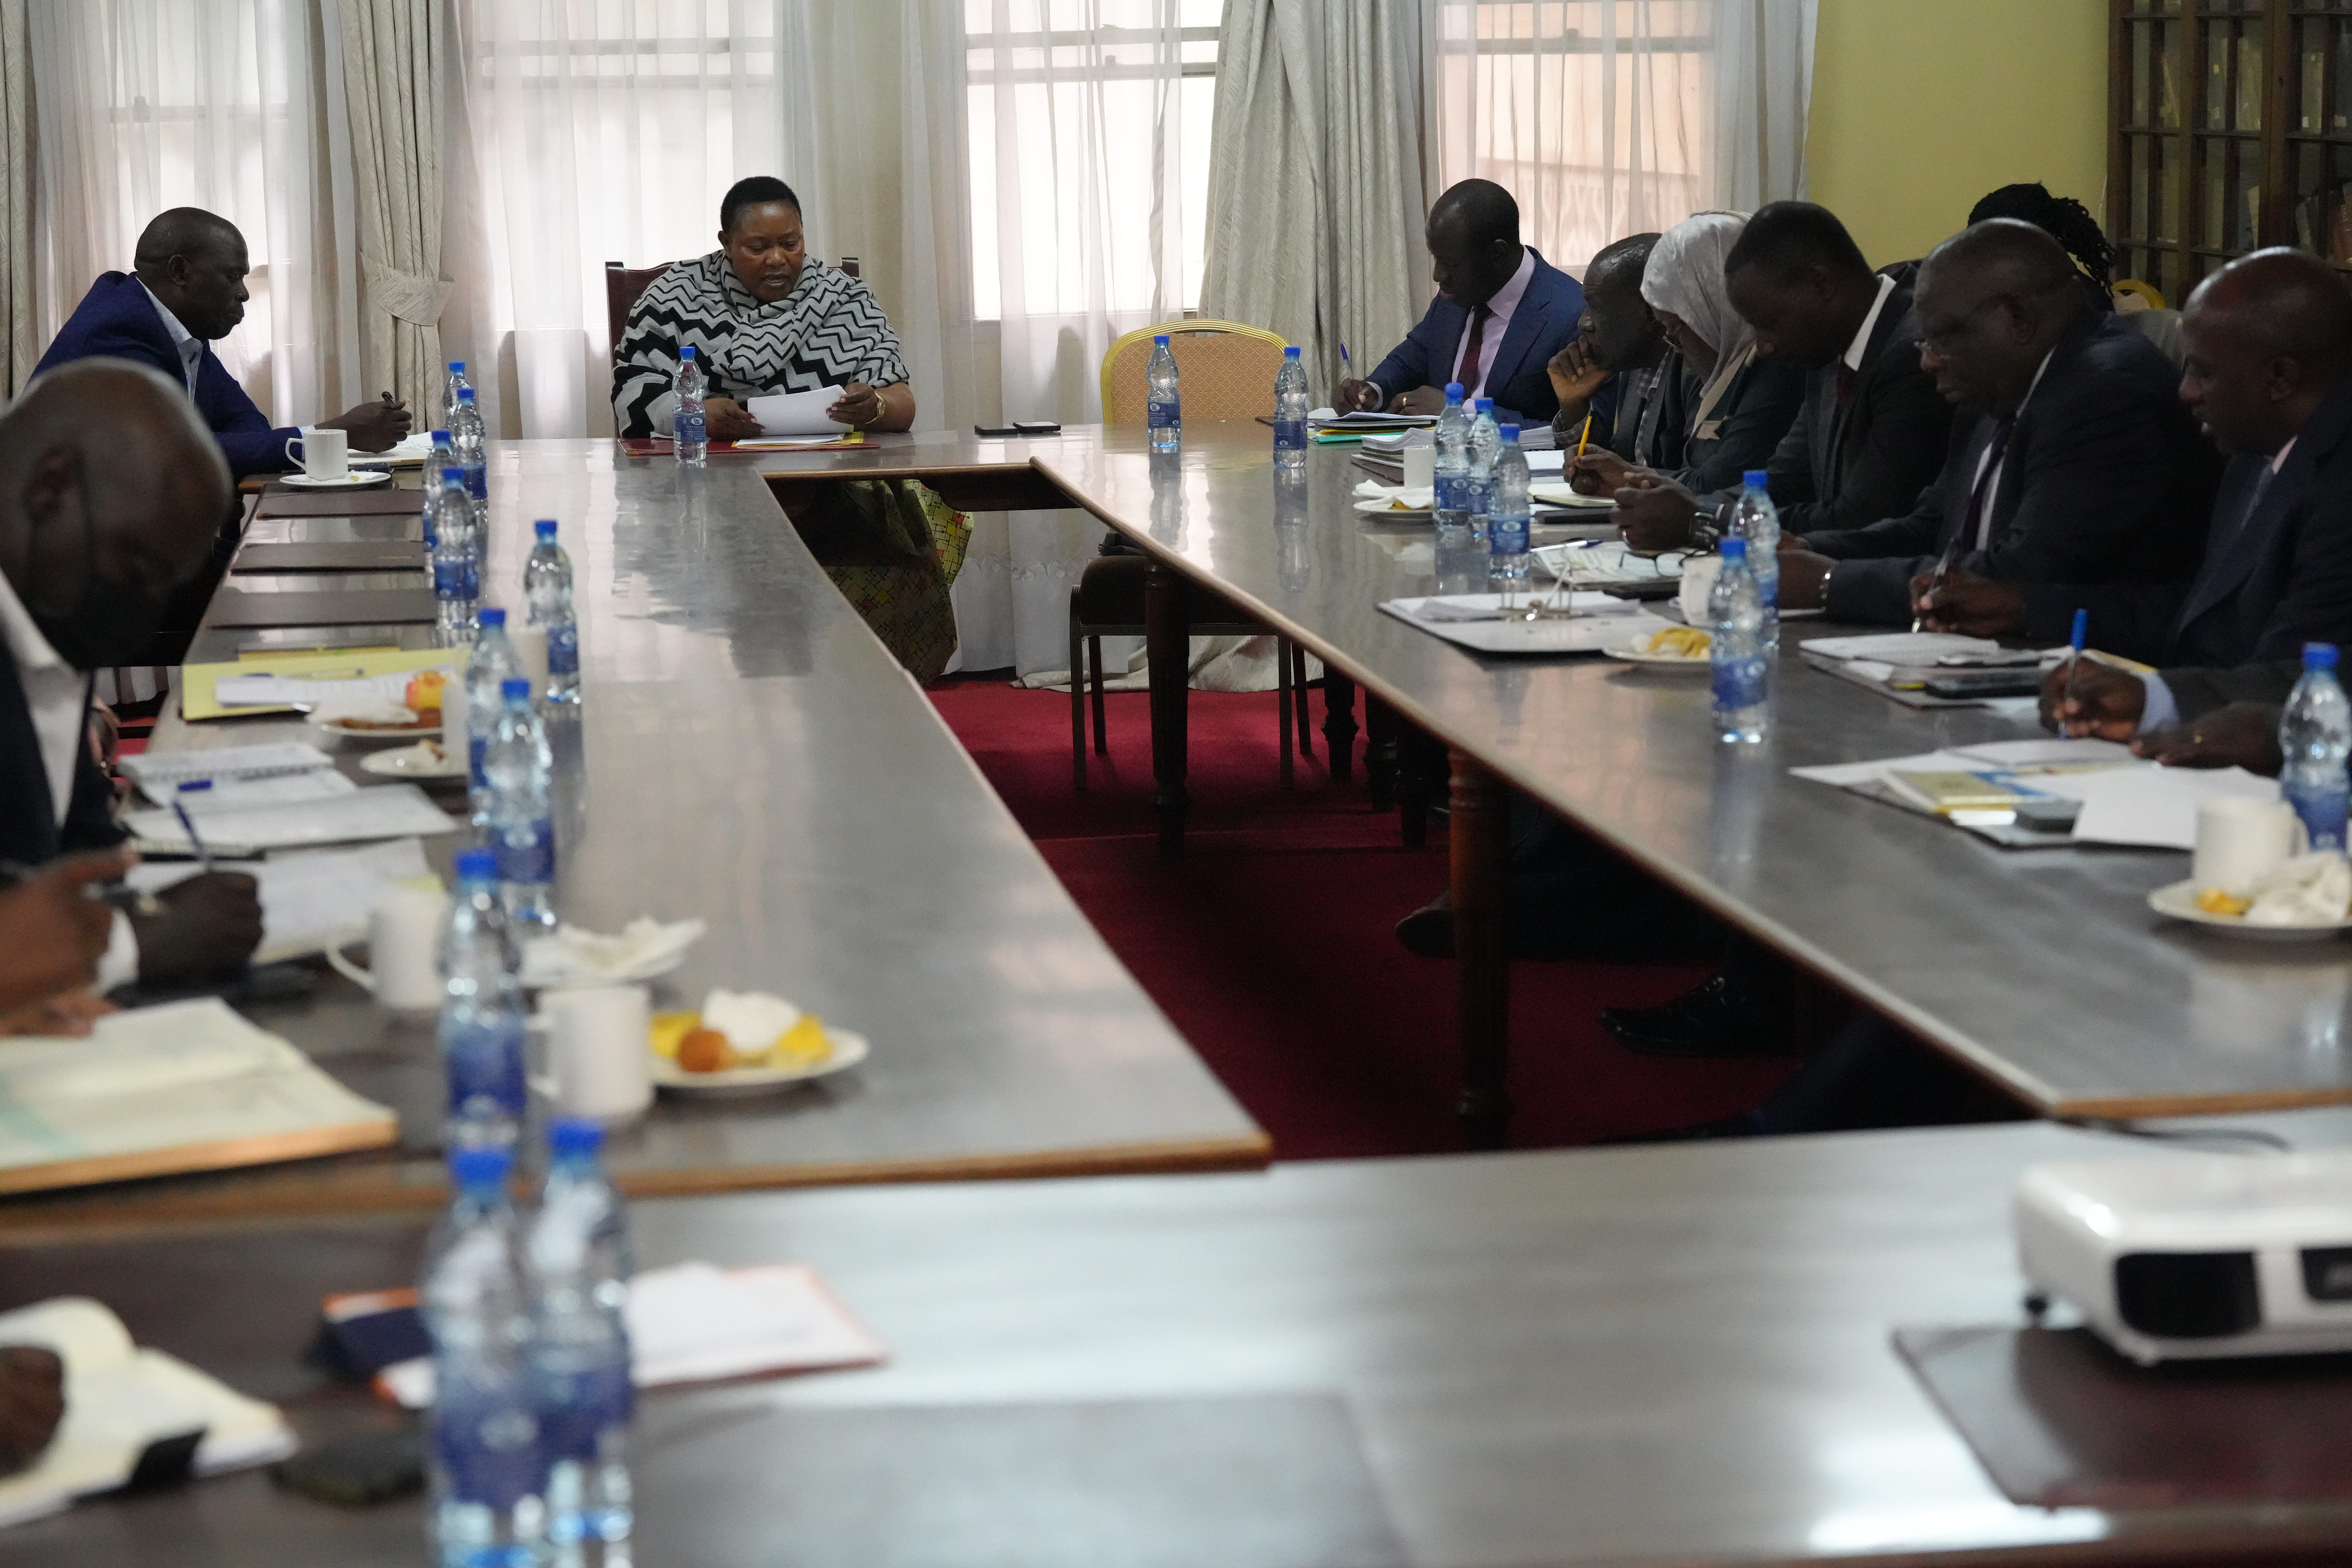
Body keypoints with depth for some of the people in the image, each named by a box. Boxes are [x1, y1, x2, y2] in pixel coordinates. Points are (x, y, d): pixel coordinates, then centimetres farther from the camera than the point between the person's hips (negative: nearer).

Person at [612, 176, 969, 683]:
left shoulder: (845, 298, 11)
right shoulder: (677, 296, 8)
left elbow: (901, 406, 6)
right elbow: (635, 396, -1)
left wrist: (874, 408, -19)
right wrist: (699, 414, -22)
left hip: (836, 497, 1)